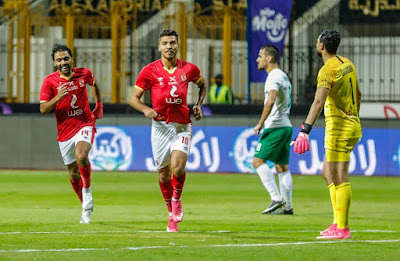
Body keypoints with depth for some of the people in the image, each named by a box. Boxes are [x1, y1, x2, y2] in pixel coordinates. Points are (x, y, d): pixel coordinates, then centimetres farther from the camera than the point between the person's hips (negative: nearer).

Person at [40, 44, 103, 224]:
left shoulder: (84, 74, -2)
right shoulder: (50, 81, -6)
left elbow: (94, 84, 23)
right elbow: (43, 109, -10)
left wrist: (99, 106, 18)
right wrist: (57, 97, -26)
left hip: (85, 125, -1)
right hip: (65, 131, 1)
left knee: (81, 156, -30)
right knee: (73, 173, 9)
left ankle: (87, 192, -11)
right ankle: (86, 206, 29)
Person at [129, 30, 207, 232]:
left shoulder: (189, 69, 2)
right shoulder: (150, 71, -3)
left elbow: (202, 85, 23)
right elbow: (134, 98, 1)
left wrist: (199, 105, 8)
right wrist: (146, 109, -18)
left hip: (182, 126, 0)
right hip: (160, 126, 0)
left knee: (178, 167, -20)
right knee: (163, 173, 5)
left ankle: (177, 199, 10)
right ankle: (172, 215, 24)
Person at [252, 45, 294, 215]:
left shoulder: (274, 76, -12)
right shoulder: (283, 76, 19)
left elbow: (271, 101, -27)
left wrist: (260, 124, -23)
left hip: (275, 126, -10)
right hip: (286, 126, 10)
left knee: (258, 161, -10)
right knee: (282, 167, 10)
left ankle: (276, 198, -18)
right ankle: (287, 206, 8)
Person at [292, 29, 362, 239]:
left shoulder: (328, 70, -17)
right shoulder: (347, 64, 10)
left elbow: (318, 102, -29)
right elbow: (358, 94, 21)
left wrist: (305, 130, -36)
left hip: (338, 127, -9)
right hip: (352, 124, 9)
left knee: (340, 177, -6)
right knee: (328, 172, 16)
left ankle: (342, 229, -5)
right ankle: (338, 222, 15)